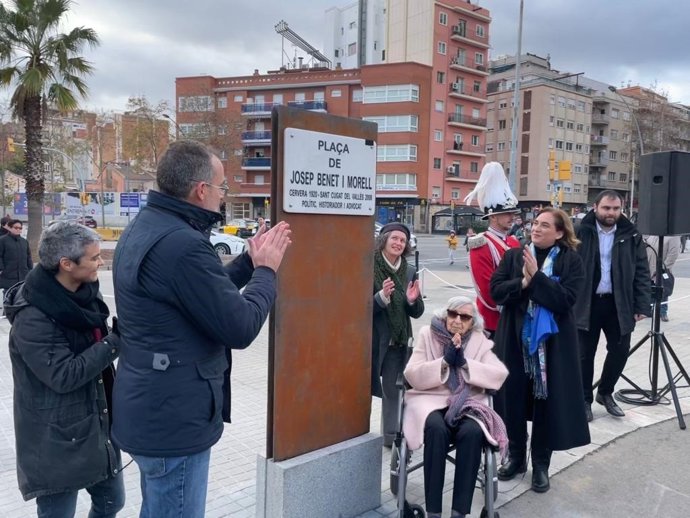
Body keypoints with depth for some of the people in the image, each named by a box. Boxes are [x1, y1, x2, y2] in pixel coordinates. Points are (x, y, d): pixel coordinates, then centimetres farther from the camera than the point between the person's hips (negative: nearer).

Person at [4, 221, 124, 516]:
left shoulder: (82, 295, 2)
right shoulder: (32, 317, -22)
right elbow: (63, 376, -24)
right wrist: (114, 343, -21)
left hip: (97, 426, 7)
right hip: (57, 440, -7)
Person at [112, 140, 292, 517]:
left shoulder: (143, 229, 6)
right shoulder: (182, 245, -27)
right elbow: (239, 327, -23)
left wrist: (250, 260, 10)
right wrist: (266, 270, -8)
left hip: (151, 410, 10)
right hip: (172, 419, -10)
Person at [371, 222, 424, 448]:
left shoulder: (409, 272, 5)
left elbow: (417, 313, 7)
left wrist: (412, 300, -13)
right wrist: (382, 296, -27)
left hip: (398, 341, 4)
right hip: (371, 339, -4)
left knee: (393, 389, 11)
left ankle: (391, 435, 24)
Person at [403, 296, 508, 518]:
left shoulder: (479, 341, 8)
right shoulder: (428, 335, 4)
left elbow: (500, 375, -5)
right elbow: (412, 376, -6)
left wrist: (464, 363, -14)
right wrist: (445, 361, -16)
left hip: (467, 402, 2)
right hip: (431, 399, -1)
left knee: (472, 432, -32)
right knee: (437, 429, -34)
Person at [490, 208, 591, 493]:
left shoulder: (571, 261, -2)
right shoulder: (514, 255, 5)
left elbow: (565, 299, -14)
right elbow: (496, 290, -4)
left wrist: (536, 276, -20)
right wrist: (523, 282, -19)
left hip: (553, 343, -2)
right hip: (515, 339, 2)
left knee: (547, 401, 5)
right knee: (514, 397, 8)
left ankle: (541, 464, 23)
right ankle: (516, 456, 28)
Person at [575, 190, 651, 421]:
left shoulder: (631, 236, 1)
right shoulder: (581, 233, -6)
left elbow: (641, 272, 3)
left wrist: (642, 305, -3)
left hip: (618, 303, 3)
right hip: (586, 303, -2)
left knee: (620, 350, 10)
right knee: (585, 354, 7)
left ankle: (605, 393, 33)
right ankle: (585, 399, 23)